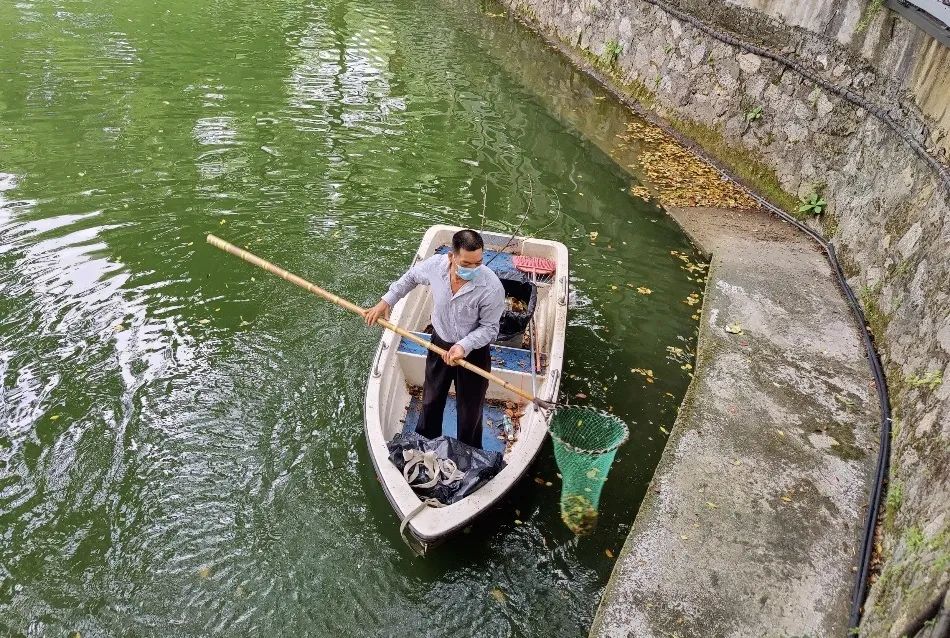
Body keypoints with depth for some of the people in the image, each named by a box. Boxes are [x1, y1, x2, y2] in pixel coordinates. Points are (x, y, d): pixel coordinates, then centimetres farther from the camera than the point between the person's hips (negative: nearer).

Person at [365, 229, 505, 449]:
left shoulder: (492, 287, -32)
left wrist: (464, 346, -32)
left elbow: (489, 328, -19)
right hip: (440, 343, 4)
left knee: (469, 412, 11)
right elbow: (412, 277, 3)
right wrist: (386, 301, 0)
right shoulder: (436, 265, -21)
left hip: (474, 352, -4)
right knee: (431, 400, 25)